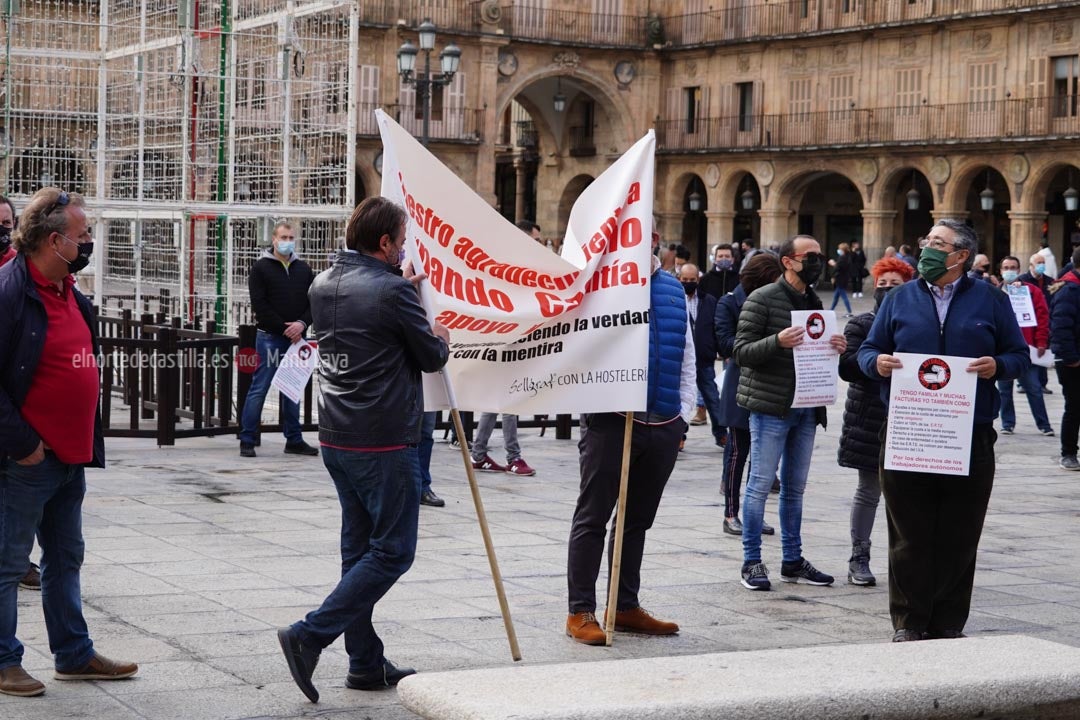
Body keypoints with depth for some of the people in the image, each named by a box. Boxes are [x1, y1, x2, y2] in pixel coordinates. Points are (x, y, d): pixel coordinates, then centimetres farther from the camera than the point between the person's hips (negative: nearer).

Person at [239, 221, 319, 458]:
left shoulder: (303, 269, 13)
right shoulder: (261, 268, -1)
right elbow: (260, 305, -9)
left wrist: (302, 324, -10)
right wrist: (285, 329, -13)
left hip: (296, 338, 5)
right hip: (270, 338, -5)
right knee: (259, 388, -4)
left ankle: (294, 440, 16)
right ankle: (247, 441, 0)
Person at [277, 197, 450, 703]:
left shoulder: (323, 285, 7)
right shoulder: (393, 292, -15)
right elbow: (431, 358, -5)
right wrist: (441, 338, 17)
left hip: (335, 438, 8)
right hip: (384, 443, -8)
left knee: (359, 547, 13)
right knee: (393, 551, -1)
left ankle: (366, 662, 16)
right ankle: (310, 635, -10)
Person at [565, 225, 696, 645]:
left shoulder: (674, 290, 14)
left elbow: (686, 357, 19)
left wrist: (683, 414, 12)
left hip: (664, 423, 6)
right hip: (612, 421, -6)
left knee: (637, 519, 14)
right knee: (593, 517, 1)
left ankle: (626, 607, 24)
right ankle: (581, 612, 6)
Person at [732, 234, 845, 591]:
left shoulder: (815, 303, 15)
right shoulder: (762, 300, -7)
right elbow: (741, 352, -11)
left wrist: (835, 349, 1)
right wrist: (778, 341, -26)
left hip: (806, 408, 7)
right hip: (770, 407, -7)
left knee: (795, 487, 12)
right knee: (760, 484, -3)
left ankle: (793, 560, 20)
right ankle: (752, 562, 3)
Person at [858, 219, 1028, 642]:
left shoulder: (991, 301, 8)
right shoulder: (900, 299, 11)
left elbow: (1019, 356, 9)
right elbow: (867, 350, 13)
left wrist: (997, 366, -12)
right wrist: (877, 362, -10)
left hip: (970, 441, 0)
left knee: (959, 538, 4)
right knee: (909, 535, 1)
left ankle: (948, 624, 14)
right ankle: (908, 623, 10)